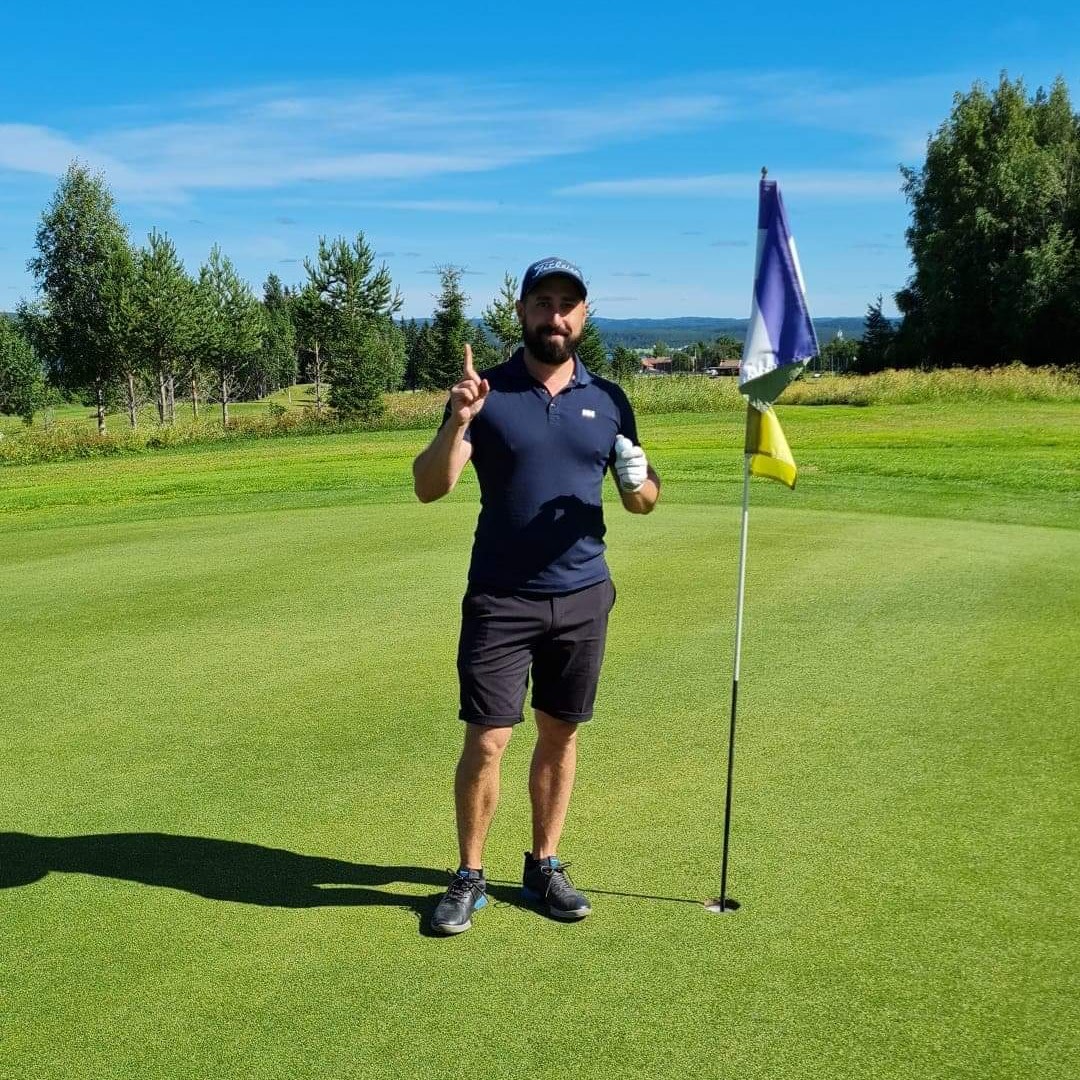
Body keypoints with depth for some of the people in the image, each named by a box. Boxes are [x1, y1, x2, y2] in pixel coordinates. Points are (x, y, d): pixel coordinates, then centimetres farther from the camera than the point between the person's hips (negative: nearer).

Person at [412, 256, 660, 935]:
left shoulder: (608, 400, 6)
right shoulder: (486, 394, -3)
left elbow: (639, 501, 11)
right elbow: (429, 488, -10)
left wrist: (641, 483, -13)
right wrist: (457, 423, -27)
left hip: (583, 598, 3)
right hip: (500, 599, -3)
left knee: (560, 736, 12)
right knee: (486, 741, -3)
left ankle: (545, 866, 28)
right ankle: (470, 878, 15)